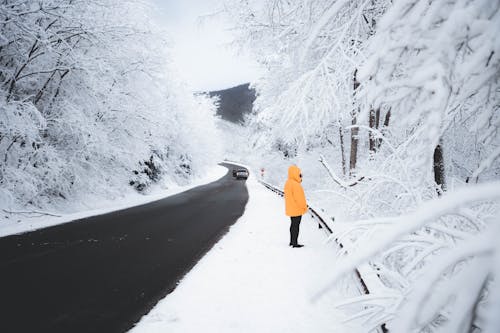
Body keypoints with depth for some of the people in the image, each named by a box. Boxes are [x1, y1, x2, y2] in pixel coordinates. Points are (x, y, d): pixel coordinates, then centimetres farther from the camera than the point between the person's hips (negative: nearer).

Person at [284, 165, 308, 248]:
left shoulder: (288, 183, 10)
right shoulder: (295, 184, -22)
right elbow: (299, 198, -21)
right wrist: (304, 207, -10)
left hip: (291, 209, 10)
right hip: (297, 209, -10)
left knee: (293, 224, 18)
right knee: (296, 225, -3)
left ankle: (292, 241, 26)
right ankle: (294, 243, 1)